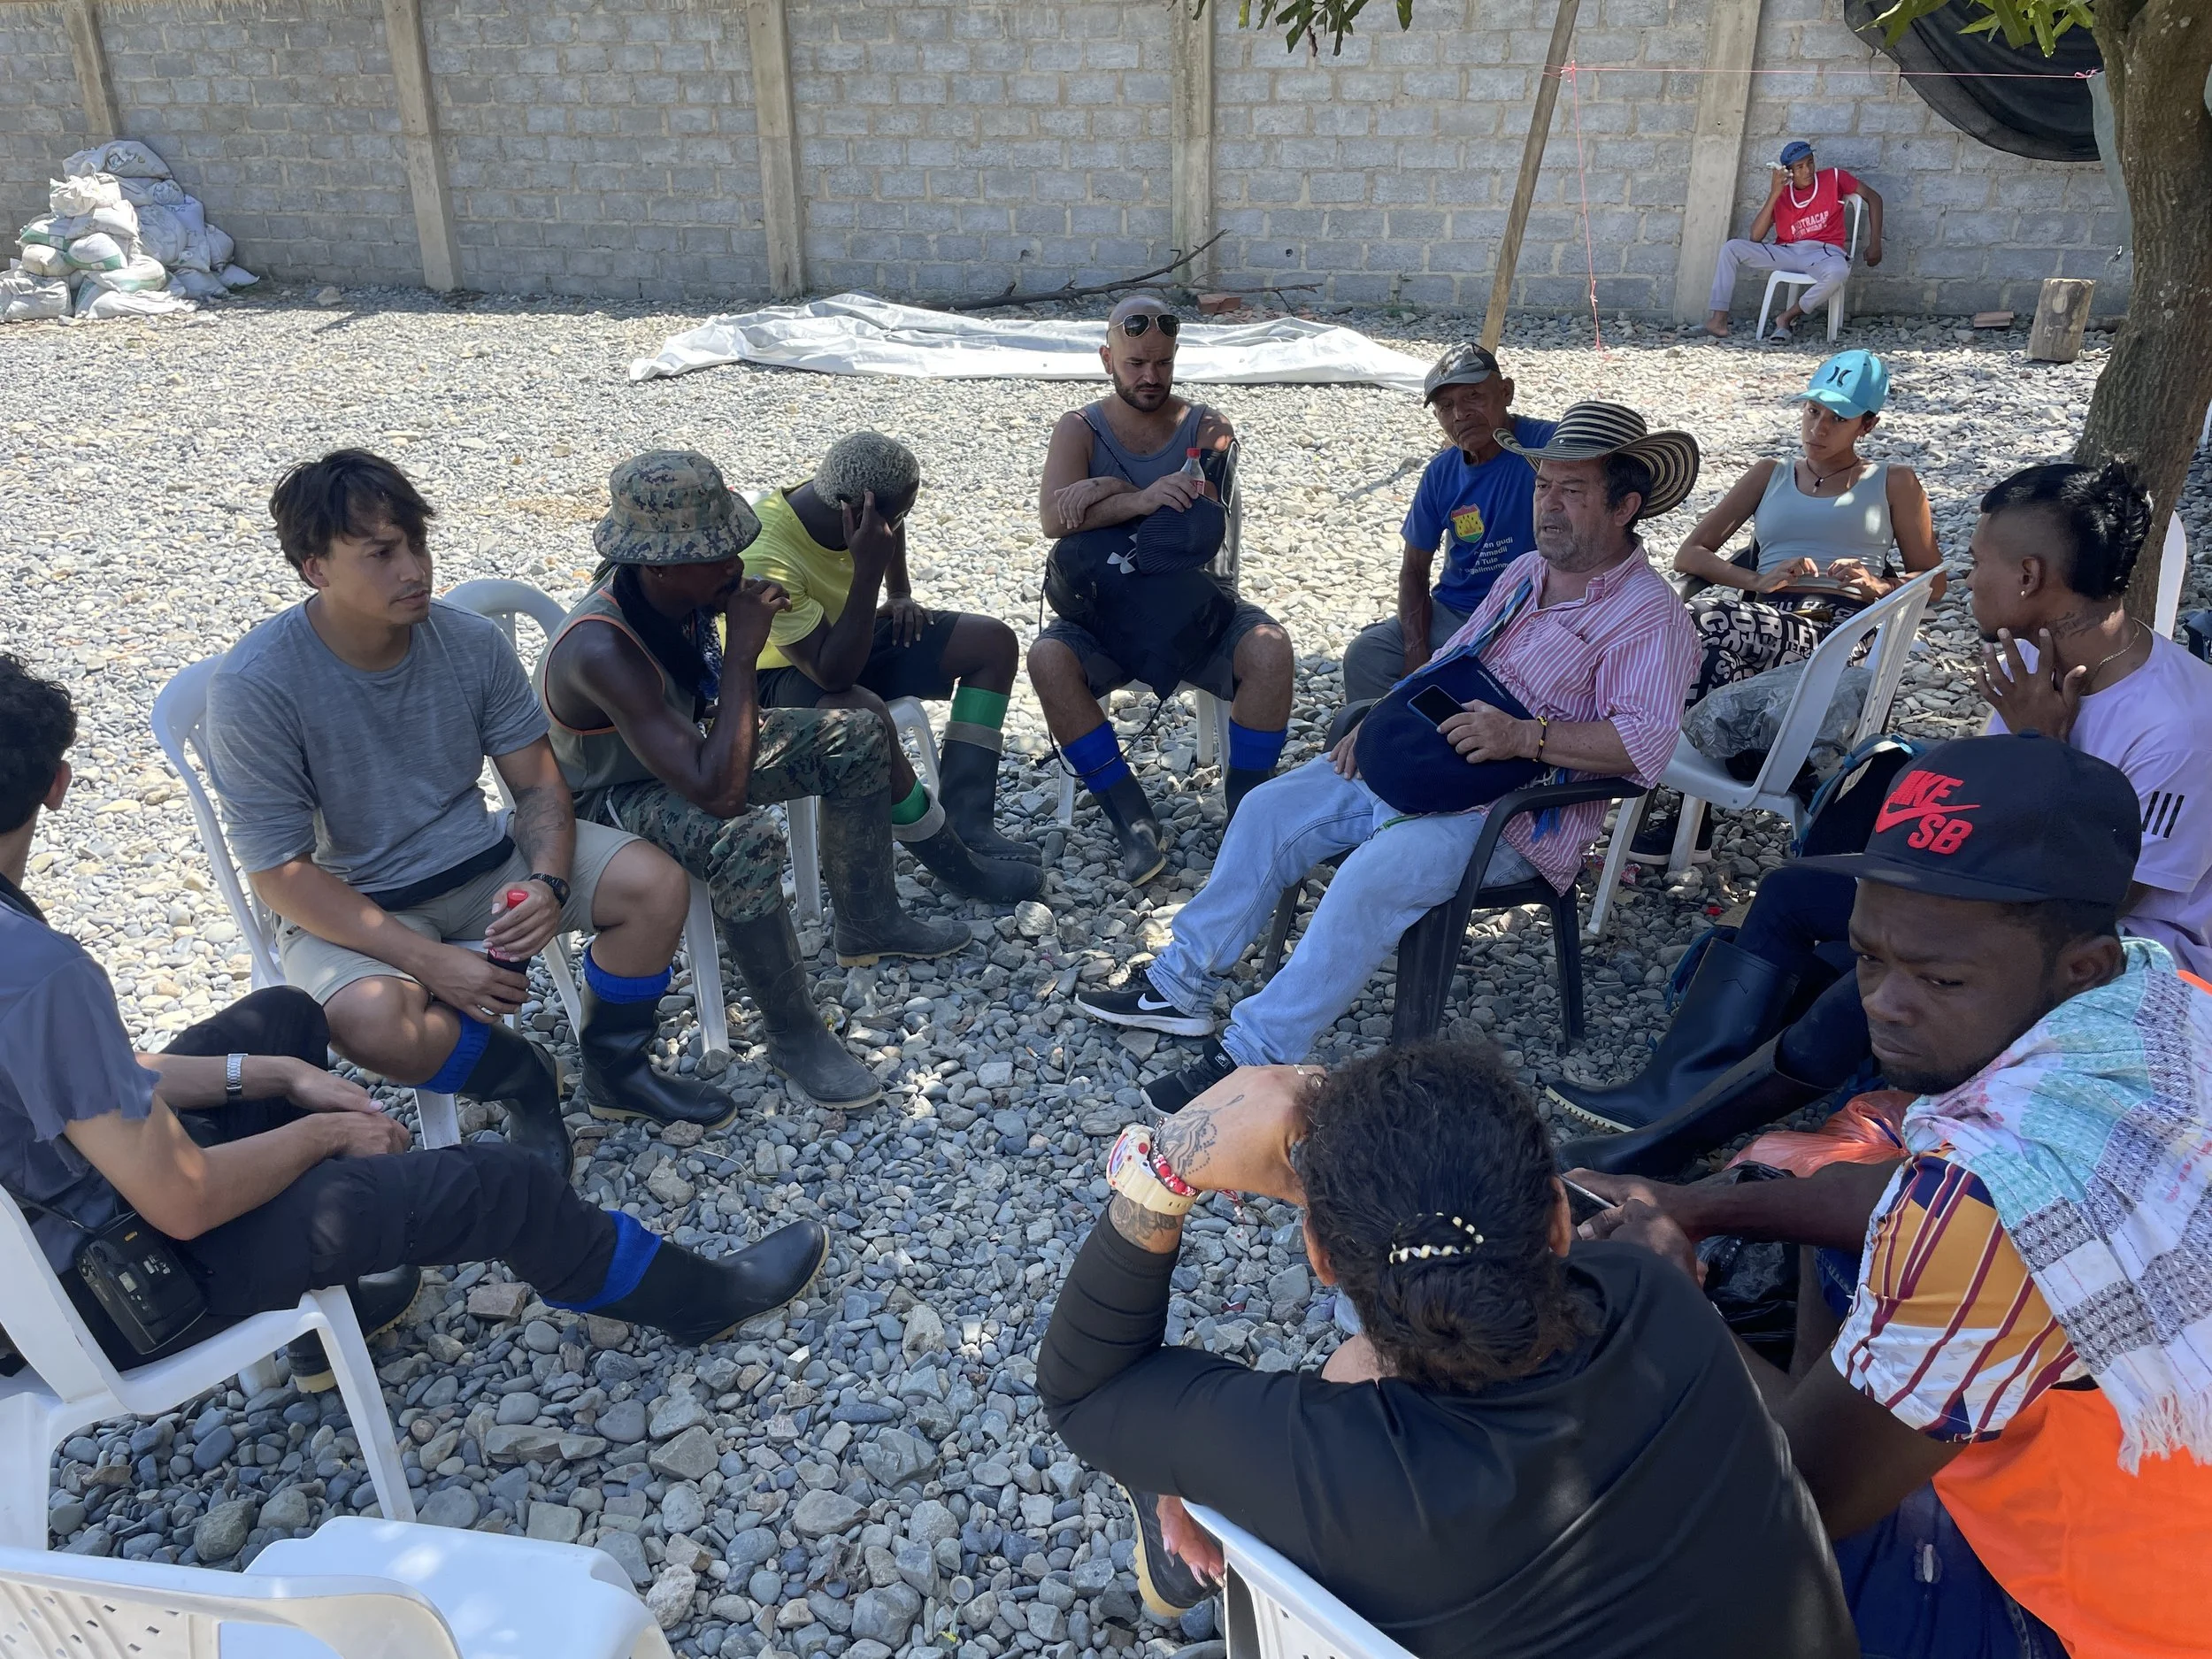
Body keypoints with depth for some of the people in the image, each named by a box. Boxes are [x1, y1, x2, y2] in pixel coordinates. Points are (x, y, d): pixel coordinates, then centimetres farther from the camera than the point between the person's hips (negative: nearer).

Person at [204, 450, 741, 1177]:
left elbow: (539, 783, 0)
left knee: (656, 884, -14)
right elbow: (279, 870, -19)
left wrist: (547, 883, -23)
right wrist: (431, 962, -27)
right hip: (353, 904, -4)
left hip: (480, 859, 4)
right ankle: (522, 1079, -1)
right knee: (372, 1022, -35)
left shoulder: (470, 641, -9)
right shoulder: (255, 687, -21)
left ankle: (614, 1070, 11)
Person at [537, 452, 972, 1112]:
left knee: (856, 737, 3)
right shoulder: (602, 650, -39)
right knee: (745, 838, -38)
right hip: (609, 795, -8)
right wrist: (740, 653, -39)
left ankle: (870, 922, 17)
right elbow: (718, 792, -43)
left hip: (684, 744, 8)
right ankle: (794, 1037, -18)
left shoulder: (688, 586, -16)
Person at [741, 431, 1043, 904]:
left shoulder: (846, 496, -13)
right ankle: (952, 860, -19)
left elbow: (889, 528, 15)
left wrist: (900, 594, 5)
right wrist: (868, 570, -41)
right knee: (864, 715, -41)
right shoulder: (766, 561, -35)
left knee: (994, 641, -3)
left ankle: (965, 823, -10)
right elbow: (834, 674, -36)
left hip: (845, 637, 8)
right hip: (780, 671, -8)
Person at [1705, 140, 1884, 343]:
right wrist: (1774, 194, -9)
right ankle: (1719, 319, -26)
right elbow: (1756, 237, -1)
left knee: (1838, 271, -41)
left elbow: (1873, 197, 10)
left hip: (1823, 253, -3)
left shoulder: (1833, 178, 5)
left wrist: (1874, 244, 1)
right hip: (1786, 252, 3)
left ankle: (1788, 317, -17)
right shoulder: (1781, 194, 11)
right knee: (1731, 247, -16)